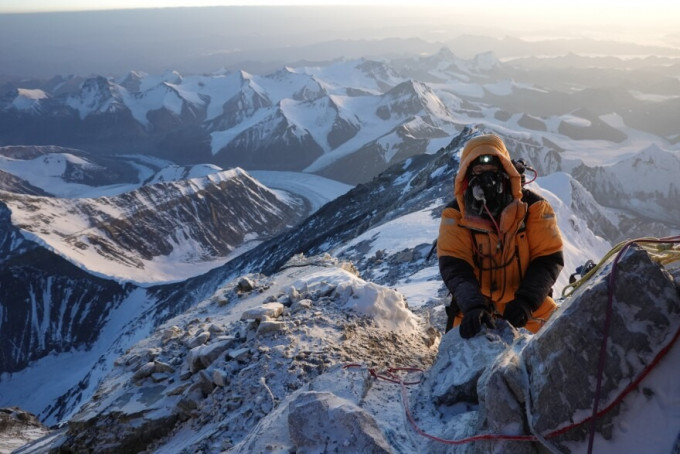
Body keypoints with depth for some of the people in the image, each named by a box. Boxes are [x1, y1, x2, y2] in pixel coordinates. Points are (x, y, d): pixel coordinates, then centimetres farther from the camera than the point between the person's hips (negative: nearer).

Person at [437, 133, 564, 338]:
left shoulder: (534, 207, -10)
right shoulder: (455, 215, -12)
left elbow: (550, 258, -11)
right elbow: (453, 267, -21)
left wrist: (526, 301, -26)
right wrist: (472, 305, -38)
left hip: (529, 304, 1)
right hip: (473, 306, -1)